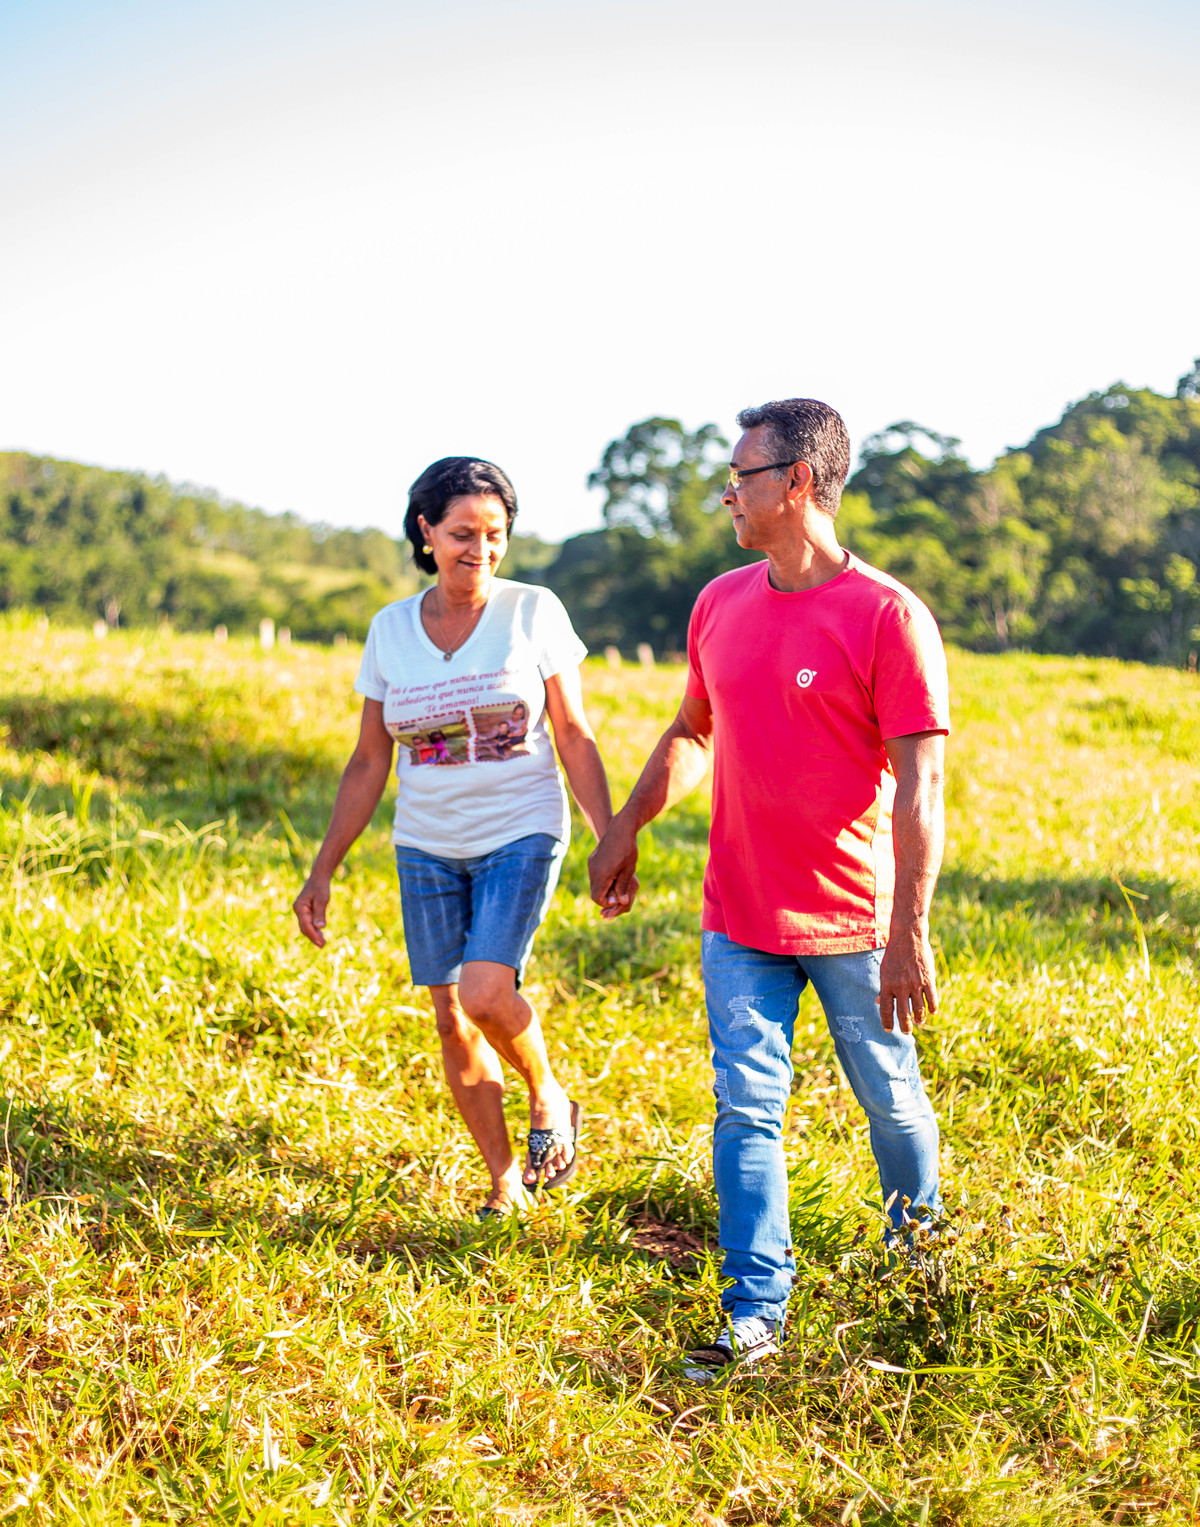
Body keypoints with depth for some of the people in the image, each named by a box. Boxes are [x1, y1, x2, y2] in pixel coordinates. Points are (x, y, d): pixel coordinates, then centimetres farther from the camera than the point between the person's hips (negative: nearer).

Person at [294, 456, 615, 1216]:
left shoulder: (534, 612, -5)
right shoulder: (390, 629, 2)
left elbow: (576, 740, 0)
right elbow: (369, 765, 8)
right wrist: (323, 871, 5)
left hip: (522, 836, -3)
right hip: (429, 848, 3)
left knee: (485, 991, -22)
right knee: (453, 1020, 4)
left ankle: (550, 1099, 8)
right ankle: (507, 1183, 20)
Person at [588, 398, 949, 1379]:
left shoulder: (889, 617, -15)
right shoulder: (721, 604, 5)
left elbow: (920, 786, -17)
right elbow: (692, 732, 21)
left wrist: (910, 934, -20)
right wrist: (624, 832, 20)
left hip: (856, 922, -4)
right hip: (739, 919, 4)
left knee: (893, 1103, 12)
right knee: (746, 1109, 1)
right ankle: (758, 1310, 8)